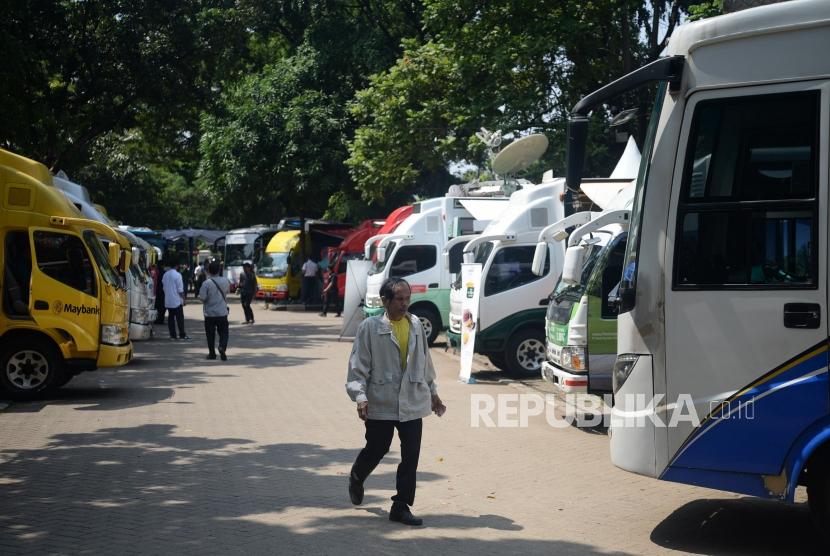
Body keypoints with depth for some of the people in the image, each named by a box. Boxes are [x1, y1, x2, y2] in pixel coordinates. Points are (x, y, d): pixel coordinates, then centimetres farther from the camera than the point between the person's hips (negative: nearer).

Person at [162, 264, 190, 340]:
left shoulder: (165, 275, 6)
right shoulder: (177, 275, -14)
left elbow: (164, 288, 14)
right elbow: (180, 290, -13)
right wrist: (183, 299, -5)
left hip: (168, 301, 6)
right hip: (177, 301, -6)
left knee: (171, 317, 9)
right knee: (180, 318, 0)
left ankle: (172, 335, 8)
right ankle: (182, 335, 0)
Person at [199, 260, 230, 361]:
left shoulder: (206, 283, -16)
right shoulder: (225, 281, -2)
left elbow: (202, 298, -16)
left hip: (210, 313, -2)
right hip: (222, 313, 2)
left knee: (210, 334, 11)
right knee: (223, 332, 8)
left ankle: (212, 353, 17)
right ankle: (222, 347, -17)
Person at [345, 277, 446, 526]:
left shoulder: (415, 324, 7)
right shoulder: (370, 327, -7)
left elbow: (424, 361, 17)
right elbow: (358, 366, -7)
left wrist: (433, 393, 20)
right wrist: (360, 397, -17)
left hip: (412, 404, 3)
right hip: (380, 403, -3)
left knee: (411, 455, -1)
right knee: (375, 450, 11)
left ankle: (401, 507, 9)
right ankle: (356, 478, 43)